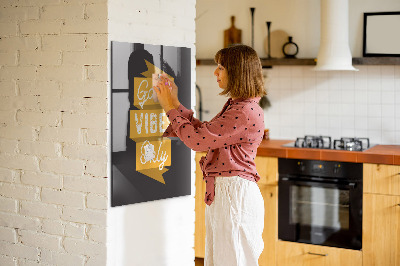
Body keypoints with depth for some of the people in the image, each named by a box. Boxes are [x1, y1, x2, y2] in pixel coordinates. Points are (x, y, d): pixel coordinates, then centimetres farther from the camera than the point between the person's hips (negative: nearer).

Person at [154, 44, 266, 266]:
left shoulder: (246, 112, -20)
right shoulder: (235, 105, 13)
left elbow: (197, 139, -19)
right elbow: (204, 131, 19)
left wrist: (170, 108, -7)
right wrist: (175, 104, 17)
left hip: (235, 194, -10)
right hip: (221, 192, 10)